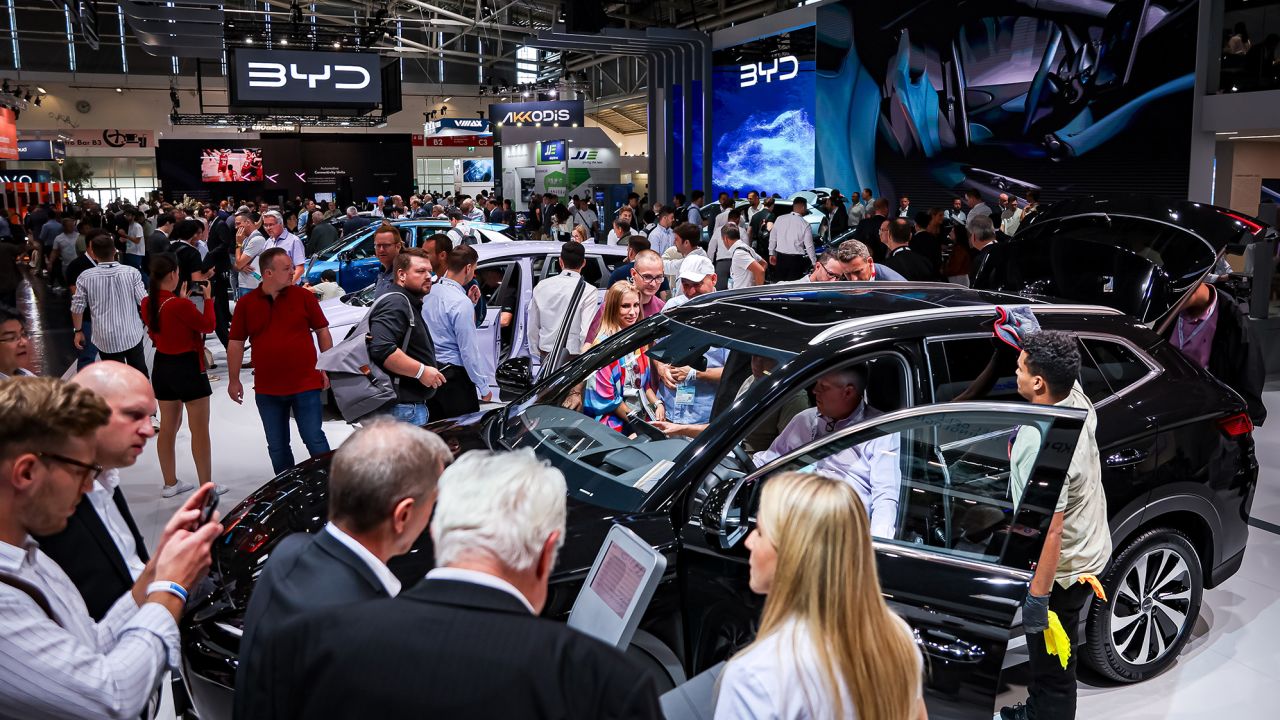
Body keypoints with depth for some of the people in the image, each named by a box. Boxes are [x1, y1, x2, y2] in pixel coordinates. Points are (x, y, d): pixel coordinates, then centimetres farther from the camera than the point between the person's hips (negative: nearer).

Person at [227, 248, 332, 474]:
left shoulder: (303, 297, -2)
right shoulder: (246, 304, 1)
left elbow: (322, 331, 4)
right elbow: (236, 343, 6)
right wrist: (233, 380, 7)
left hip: (305, 384, -2)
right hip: (267, 390, 2)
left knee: (314, 439, -1)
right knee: (277, 447, 13)